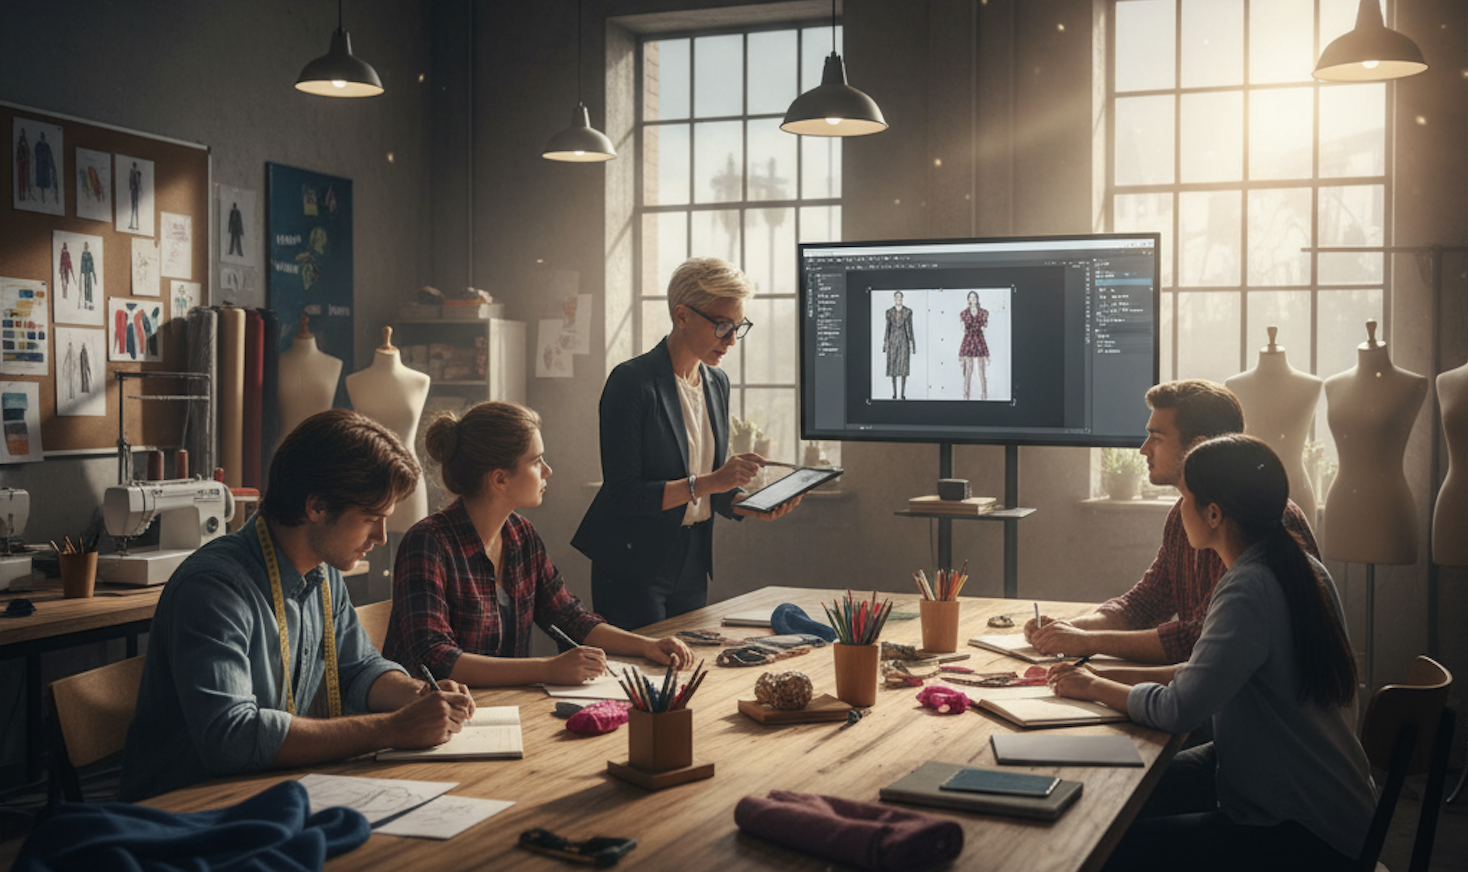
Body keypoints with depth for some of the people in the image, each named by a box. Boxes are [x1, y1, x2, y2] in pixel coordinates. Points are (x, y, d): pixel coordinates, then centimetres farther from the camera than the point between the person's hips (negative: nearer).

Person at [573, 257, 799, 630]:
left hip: (692, 565, 7)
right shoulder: (632, 381, -14)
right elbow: (622, 493, -19)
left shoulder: (717, 383, 9)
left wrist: (750, 506, -4)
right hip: (634, 567, -7)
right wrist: (706, 483, -24)